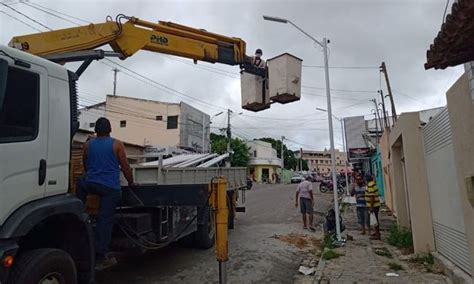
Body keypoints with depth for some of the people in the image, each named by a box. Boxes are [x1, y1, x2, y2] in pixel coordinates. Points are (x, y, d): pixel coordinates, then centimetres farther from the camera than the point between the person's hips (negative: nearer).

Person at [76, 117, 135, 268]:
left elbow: (85, 165, 20)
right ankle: (100, 257, 4)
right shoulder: (117, 145, -1)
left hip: (90, 184, 3)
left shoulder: (87, 145, 8)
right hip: (111, 188, -3)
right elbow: (125, 167, 1)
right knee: (105, 220, 0)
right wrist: (131, 182, 14)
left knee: (80, 183, 36)